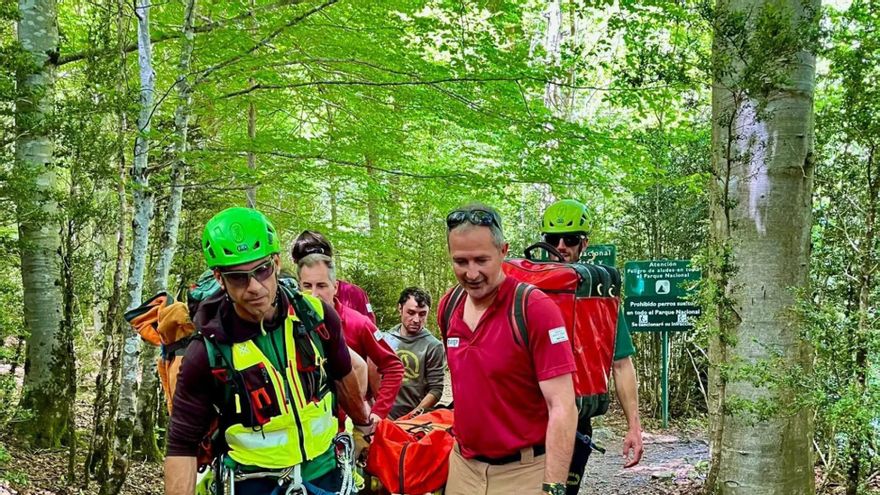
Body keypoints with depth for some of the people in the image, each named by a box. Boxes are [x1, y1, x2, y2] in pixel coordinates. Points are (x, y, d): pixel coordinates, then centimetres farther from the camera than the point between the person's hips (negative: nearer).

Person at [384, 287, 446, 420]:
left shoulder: (434, 346, -4)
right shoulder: (385, 338, 6)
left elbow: (436, 389, -5)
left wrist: (415, 414, -15)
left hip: (415, 419, -3)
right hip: (382, 415, 3)